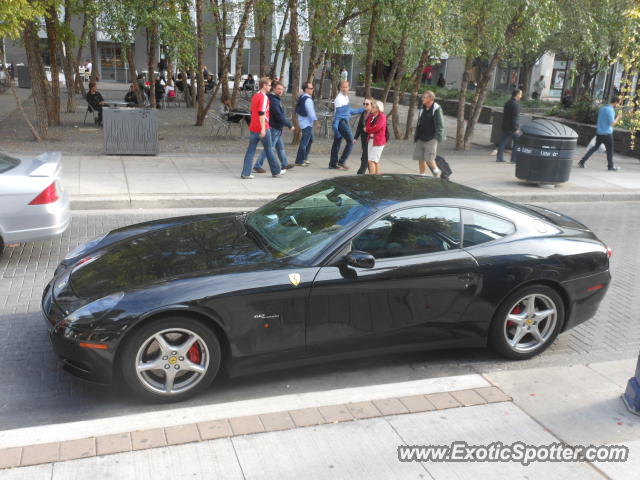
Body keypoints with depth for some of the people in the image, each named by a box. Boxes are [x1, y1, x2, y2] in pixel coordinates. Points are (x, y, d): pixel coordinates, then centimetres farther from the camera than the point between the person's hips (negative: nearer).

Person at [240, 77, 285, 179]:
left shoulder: (254, 96, 15)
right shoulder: (264, 97, -12)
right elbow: (261, 113, -21)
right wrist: (263, 128, -23)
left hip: (253, 128, 7)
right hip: (262, 128, -7)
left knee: (250, 151, 4)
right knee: (269, 150, 5)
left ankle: (245, 173, -2)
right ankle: (276, 171, 18)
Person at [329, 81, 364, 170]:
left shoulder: (346, 97, 16)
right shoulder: (339, 98, -13)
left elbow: (350, 111, 25)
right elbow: (338, 113, -19)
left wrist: (363, 110, 24)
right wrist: (335, 126, -22)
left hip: (344, 121, 9)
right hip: (341, 122, -9)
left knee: (337, 142, 11)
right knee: (350, 141, -10)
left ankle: (333, 163, 17)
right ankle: (342, 161, -7)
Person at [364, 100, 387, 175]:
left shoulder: (382, 117, -10)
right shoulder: (371, 116, 12)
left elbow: (376, 127, -21)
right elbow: (367, 126, 4)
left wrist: (367, 129, -6)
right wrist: (370, 132, -15)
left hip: (378, 141, -8)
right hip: (370, 140, 8)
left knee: (371, 161, -13)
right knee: (376, 161, 13)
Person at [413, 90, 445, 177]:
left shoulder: (437, 110, -8)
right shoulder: (422, 109, 13)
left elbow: (440, 125, -10)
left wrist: (436, 138, -16)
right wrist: (415, 136, 15)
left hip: (431, 140, -6)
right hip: (420, 139, 6)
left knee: (429, 159, -8)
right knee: (420, 159, 6)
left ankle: (436, 172, 18)